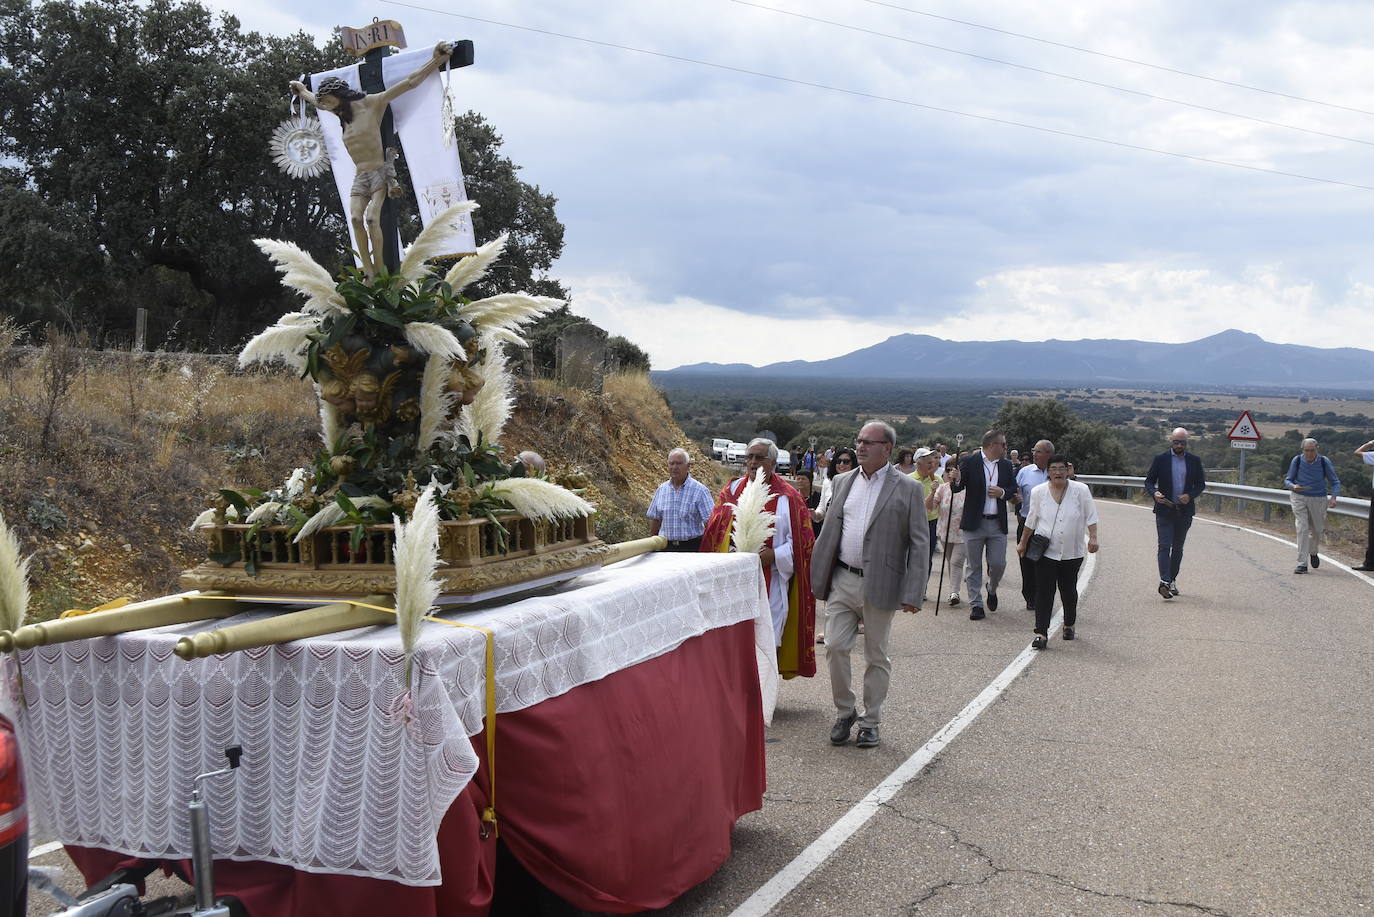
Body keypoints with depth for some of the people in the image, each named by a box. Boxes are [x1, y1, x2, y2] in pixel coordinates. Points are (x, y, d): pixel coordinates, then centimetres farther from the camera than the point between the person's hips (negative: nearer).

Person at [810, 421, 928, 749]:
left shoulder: (907, 489, -4)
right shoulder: (843, 482, 10)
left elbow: (919, 543, -5)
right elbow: (829, 531, 14)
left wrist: (913, 593, -11)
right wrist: (817, 576, 10)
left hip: (881, 585, -3)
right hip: (842, 580, 3)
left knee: (876, 656, 7)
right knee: (835, 647, -1)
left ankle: (870, 721, 20)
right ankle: (845, 711, 17)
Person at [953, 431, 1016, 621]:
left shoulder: (1006, 465, 8)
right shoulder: (969, 461, -6)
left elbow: (1013, 487, 17)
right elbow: (958, 487, -5)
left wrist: (1003, 492, -5)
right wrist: (956, 481, -29)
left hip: (998, 523, 3)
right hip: (974, 523, -3)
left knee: (998, 563, 2)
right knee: (973, 565, 3)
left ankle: (992, 590, 33)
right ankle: (976, 604, 11)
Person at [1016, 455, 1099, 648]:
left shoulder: (1081, 490, -2)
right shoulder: (1038, 492, 2)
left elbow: (1091, 517, 1)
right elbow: (1031, 520, 13)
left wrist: (1093, 538, -10)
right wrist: (1023, 543, 17)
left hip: (1071, 552, 0)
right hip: (1046, 551, 0)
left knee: (1068, 590, 10)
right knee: (1044, 591, -7)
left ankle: (1069, 625, 32)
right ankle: (1041, 633, -10)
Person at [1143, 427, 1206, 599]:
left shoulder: (1194, 461, 5)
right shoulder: (1160, 459, -1)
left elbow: (1201, 484, 9)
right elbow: (1149, 481, 1)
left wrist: (1190, 495, -10)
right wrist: (1154, 493, -20)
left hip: (1185, 511, 3)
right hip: (1164, 510, -3)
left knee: (1178, 548, 10)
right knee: (1165, 546, -12)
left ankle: (1172, 580, 21)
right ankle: (1165, 582, -20)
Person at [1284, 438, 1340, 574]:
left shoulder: (1324, 462, -9)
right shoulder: (1297, 460, -8)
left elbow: (1335, 482, -1)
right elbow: (1287, 480, 0)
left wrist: (1333, 497, -18)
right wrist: (1294, 486, -23)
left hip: (1318, 500, 1)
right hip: (1299, 498, -1)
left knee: (1317, 530, 12)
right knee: (1302, 528, -13)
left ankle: (1313, 552, 45)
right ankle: (1302, 564, -12)